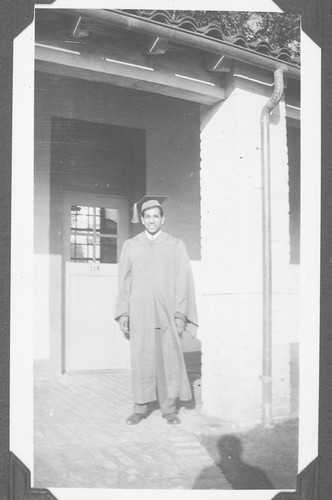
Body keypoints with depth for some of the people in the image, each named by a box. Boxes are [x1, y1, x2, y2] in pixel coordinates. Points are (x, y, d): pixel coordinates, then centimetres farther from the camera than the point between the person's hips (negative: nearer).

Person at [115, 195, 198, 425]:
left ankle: (169, 408, 14)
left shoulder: (176, 245, 3)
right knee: (141, 359, 3)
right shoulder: (130, 246, 8)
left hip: (167, 311, -1)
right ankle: (141, 408, 15)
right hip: (139, 312, 1)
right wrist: (123, 312, 1)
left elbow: (183, 281, 0)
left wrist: (180, 314, -7)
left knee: (169, 358, 1)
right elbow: (124, 281, 8)